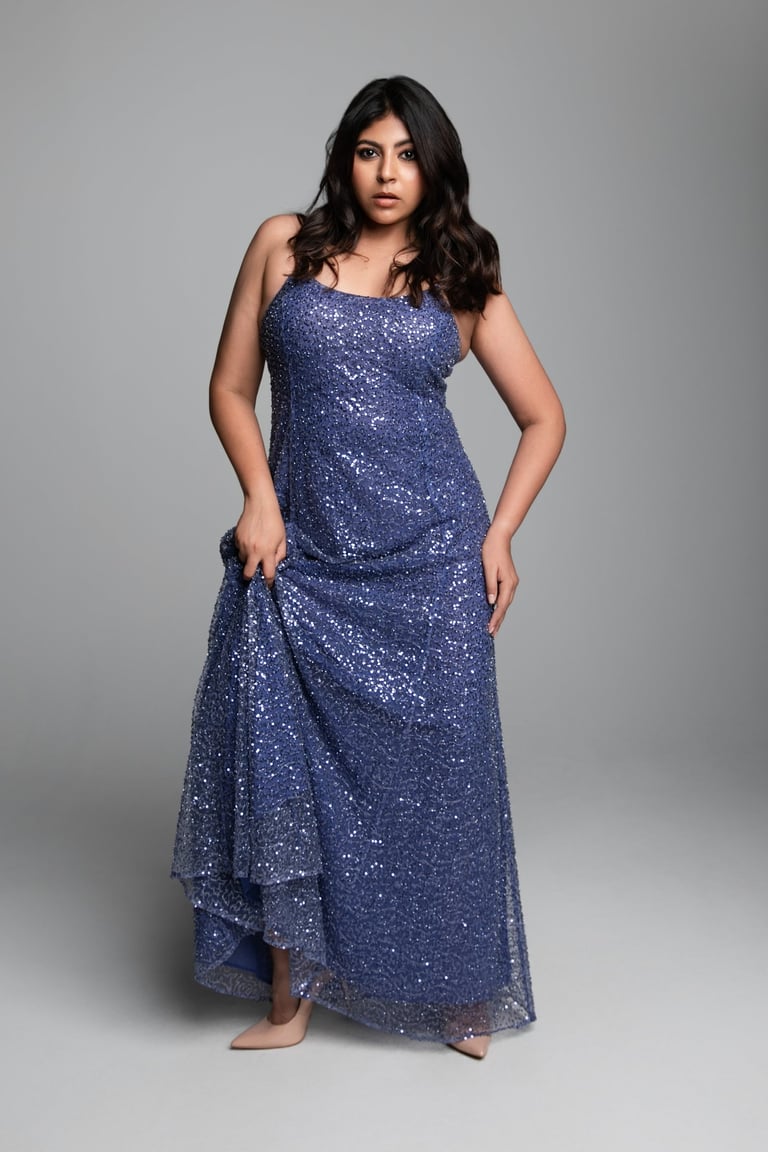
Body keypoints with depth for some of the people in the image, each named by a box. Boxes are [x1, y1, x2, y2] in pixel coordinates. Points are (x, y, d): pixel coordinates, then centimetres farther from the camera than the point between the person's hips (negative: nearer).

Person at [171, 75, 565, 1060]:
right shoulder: (284, 245, 8)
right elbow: (231, 388, 9)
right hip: (301, 554, 1)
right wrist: (259, 501, -5)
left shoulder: (460, 280, 7)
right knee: (281, 761, 0)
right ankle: (289, 994, 19)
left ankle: (463, 994, 25)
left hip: (428, 555, 0)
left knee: (436, 765, 5)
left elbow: (543, 417, 12)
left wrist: (499, 532, 0)